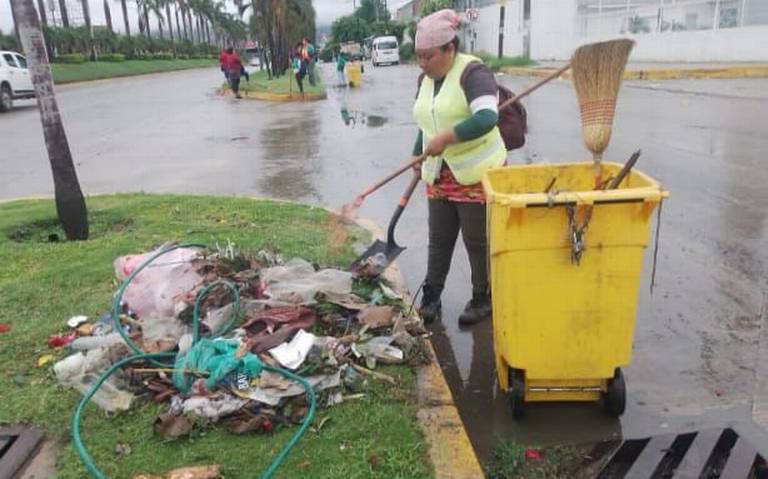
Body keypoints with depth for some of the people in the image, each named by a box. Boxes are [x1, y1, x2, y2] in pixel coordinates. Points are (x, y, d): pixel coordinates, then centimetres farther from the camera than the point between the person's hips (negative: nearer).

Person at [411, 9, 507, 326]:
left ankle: (483, 299, 20)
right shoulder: (425, 80, 9)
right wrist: (417, 158, 17)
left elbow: (487, 118, -28)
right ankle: (431, 298, 19)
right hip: (440, 176, 7)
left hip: (477, 173, -7)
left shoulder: (473, 72, -14)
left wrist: (446, 138, -31)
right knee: (439, 239, 10)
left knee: (477, 240, 4)